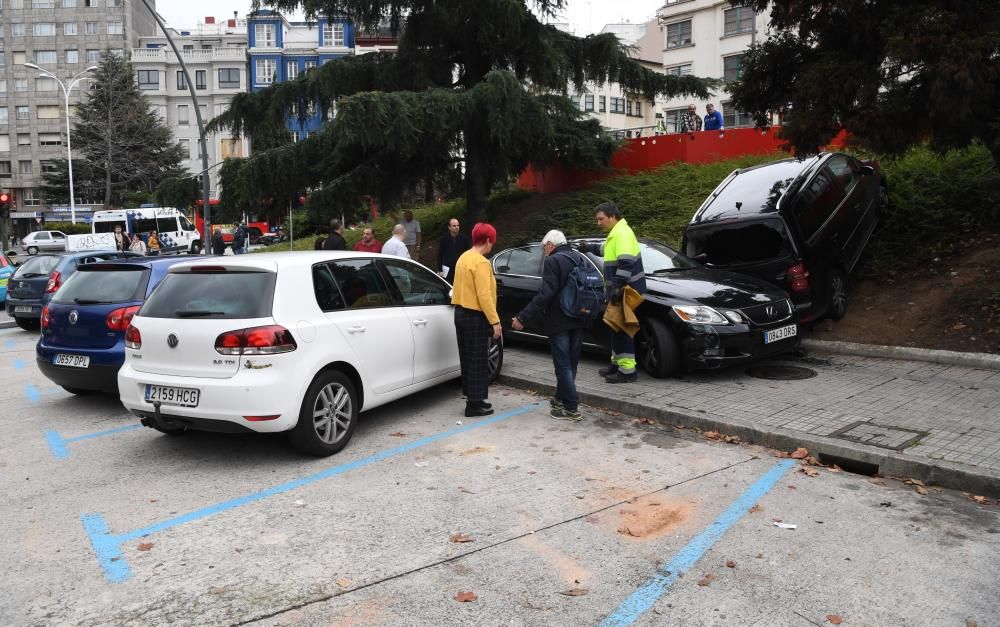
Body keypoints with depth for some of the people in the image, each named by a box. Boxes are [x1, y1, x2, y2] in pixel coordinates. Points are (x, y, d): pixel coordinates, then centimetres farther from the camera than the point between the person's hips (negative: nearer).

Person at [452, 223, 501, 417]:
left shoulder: (463, 258, 11)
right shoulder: (481, 263, -18)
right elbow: (484, 295, -23)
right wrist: (495, 321, -20)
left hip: (461, 313, 9)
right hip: (475, 316, -9)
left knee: (467, 358, 15)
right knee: (478, 360, -2)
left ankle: (473, 397, 25)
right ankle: (474, 404, 3)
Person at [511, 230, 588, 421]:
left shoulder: (553, 261, -15)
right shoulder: (578, 258, 10)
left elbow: (545, 294, -23)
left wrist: (523, 317, -23)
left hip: (559, 322, -8)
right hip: (577, 321, 8)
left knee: (563, 364, -2)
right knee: (570, 363, 17)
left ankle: (571, 408, 0)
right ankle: (562, 398, 31)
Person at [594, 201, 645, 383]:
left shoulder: (622, 233, -14)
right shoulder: (615, 233, 19)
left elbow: (626, 263, -25)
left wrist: (617, 286, -28)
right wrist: (612, 287, 26)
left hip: (626, 291, -11)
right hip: (620, 291, 11)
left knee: (623, 329, -9)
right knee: (617, 328, 18)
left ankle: (627, 370, -6)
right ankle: (617, 362, 30)